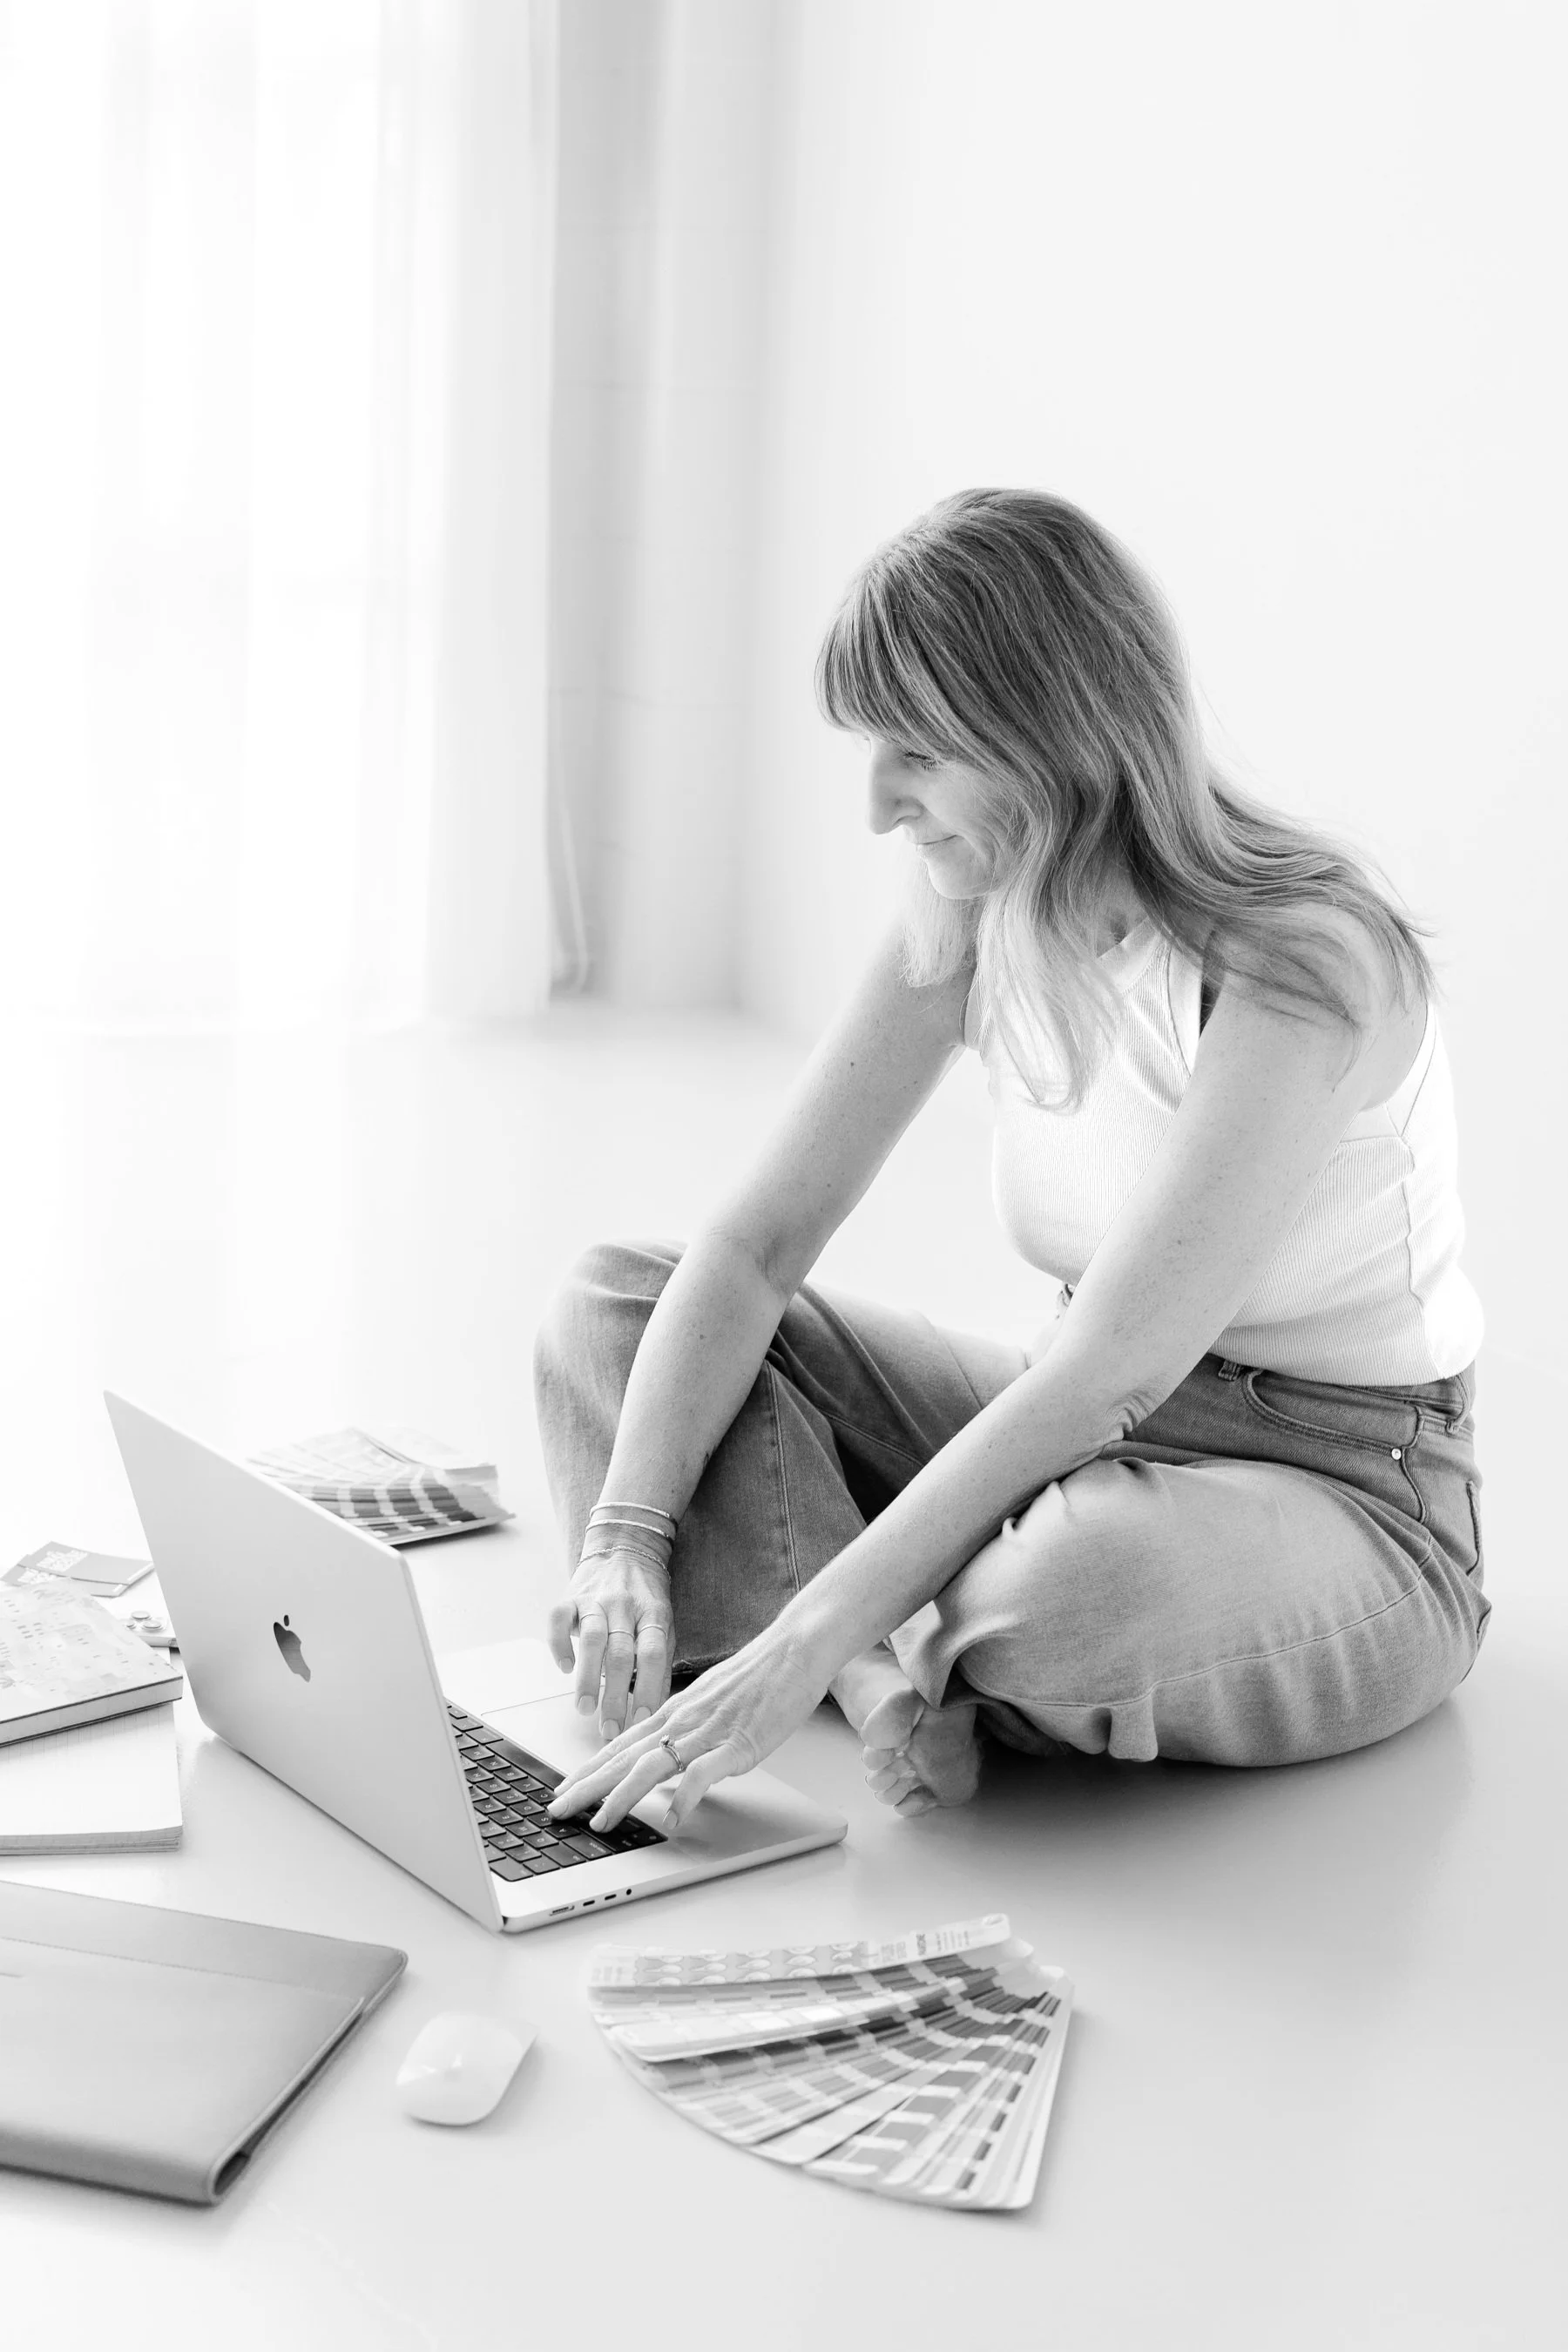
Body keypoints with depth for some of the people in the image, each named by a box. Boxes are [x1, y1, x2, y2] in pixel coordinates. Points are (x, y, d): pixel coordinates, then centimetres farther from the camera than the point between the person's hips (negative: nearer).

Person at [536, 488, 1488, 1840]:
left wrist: (799, 1651, -35)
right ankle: (896, 1674, -21)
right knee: (609, 1306, -4)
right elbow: (756, 1243, -7)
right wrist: (625, 1537, -21)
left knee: (1084, 1572, -42)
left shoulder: (1296, 966, -26)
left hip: (1347, 1511, -6)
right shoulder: (969, 917, -4)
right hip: (1092, 1447, 7)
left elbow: (1100, 1377, -32)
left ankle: (876, 1669, -8)